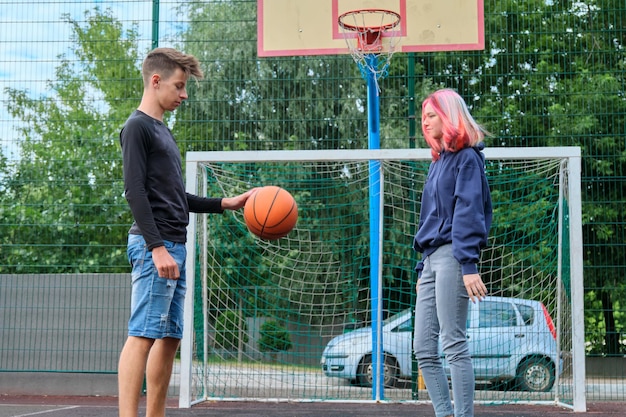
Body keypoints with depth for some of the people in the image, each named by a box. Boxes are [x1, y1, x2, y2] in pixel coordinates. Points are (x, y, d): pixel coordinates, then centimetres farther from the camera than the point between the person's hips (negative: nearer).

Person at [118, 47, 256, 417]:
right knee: (144, 335, -13)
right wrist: (157, 247, -21)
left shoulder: (162, 130, 23)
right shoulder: (138, 126, -4)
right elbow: (135, 191, -14)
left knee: (170, 337, 8)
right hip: (155, 245, -9)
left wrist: (225, 204, 21)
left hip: (174, 246, 9)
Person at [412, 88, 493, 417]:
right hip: (432, 259, 9)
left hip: (452, 256, -9)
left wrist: (468, 265, -21)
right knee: (423, 348, 3)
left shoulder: (466, 157, -2)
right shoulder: (438, 162, 23)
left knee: (453, 344, -11)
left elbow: (468, 212, -13)